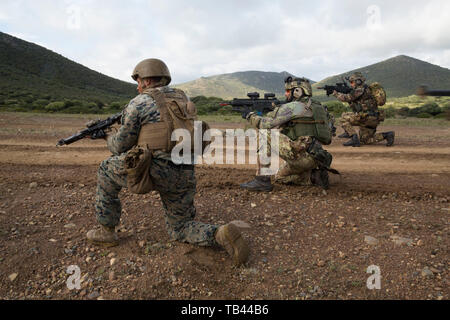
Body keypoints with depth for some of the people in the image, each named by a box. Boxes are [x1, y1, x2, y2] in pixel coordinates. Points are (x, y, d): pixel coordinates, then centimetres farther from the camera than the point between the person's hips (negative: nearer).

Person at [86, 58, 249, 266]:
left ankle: (106, 231, 26)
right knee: (179, 229, 21)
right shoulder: (183, 98, 18)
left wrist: (109, 139, 28)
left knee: (107, 170, 22)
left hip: (154, 170, -6)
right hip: (184, 176, 6)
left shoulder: (138, 103, 1)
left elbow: (121, 146, 7)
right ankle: (221, 235, -7)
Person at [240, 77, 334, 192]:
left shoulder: (292, 107, -10)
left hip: (301, 155, -10)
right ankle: (316, 176, 11)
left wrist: (251, 116, 2)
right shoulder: (313, 107, 18)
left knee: (267, 136, -14)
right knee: (280, 177, 26)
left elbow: (269, 125, -15)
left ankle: (262, 180, -14)